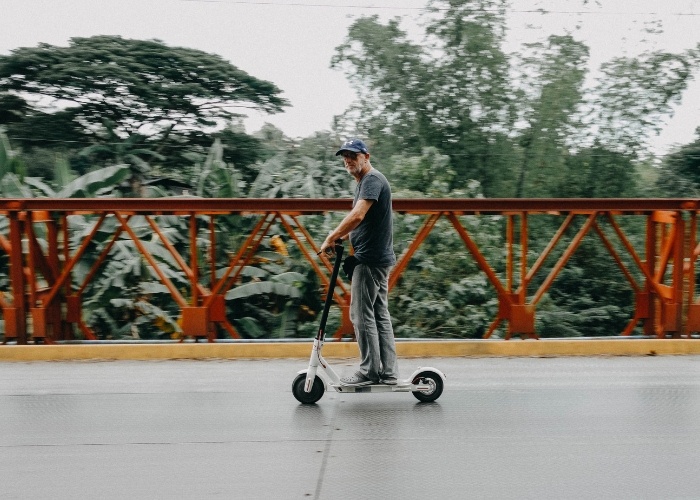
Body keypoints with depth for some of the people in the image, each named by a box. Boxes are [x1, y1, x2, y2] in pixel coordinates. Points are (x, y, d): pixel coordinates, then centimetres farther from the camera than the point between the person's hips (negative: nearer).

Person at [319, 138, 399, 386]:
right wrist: (341, 237, 12)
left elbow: (357, 216, -25)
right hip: (379, 257, 11)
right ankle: (388, 373, 15)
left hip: (370, 259, -11)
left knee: (362, 315, -5)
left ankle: (369, 372, 2)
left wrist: (331, 238, -18)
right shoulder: (363, 182, 20)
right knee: (380, 315, 10)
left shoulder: (372, 179, -12)